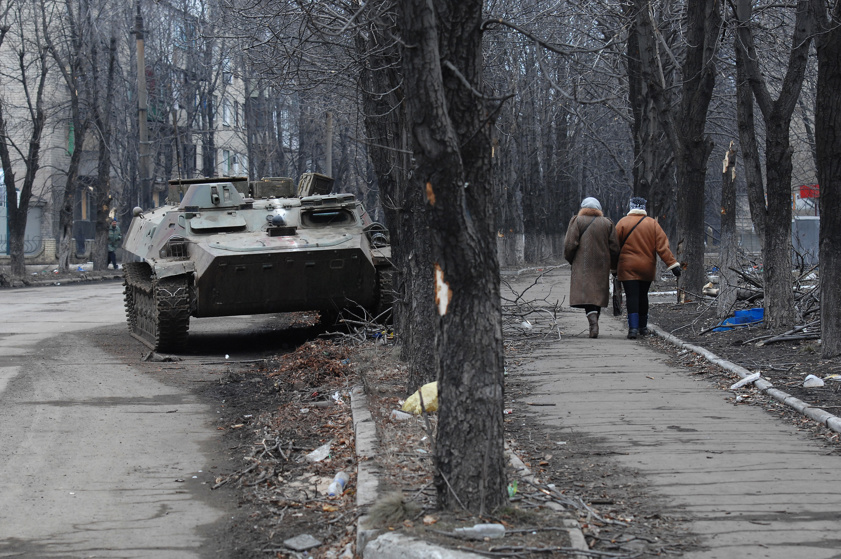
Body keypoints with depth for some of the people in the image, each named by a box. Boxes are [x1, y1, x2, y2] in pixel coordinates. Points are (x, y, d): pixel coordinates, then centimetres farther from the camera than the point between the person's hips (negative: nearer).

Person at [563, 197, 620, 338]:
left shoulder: (577, 221, 0)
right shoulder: (607, 223, 8)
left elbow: (570, 244, -7)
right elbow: (614, 248, 6)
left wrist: (570, 259, 9)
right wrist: (613, 266, 18)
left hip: (582, 265, -3)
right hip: (602, 266, 3)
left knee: (585, 294, -7)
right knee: (598, 294, 11)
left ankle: (593, 321, -29)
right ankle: (594, 325, 13)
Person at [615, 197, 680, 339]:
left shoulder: (623, 223, -3)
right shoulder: (653, 223, 1)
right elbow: (662, 246, -4)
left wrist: (614, 268, 7)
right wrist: (673, 264, -5)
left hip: (628, 267, -3)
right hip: (647, 268, 3)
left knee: (632, 296, -7)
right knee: (643, 296, 16)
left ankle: (633, 327, -21)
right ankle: (643, 327, 25)